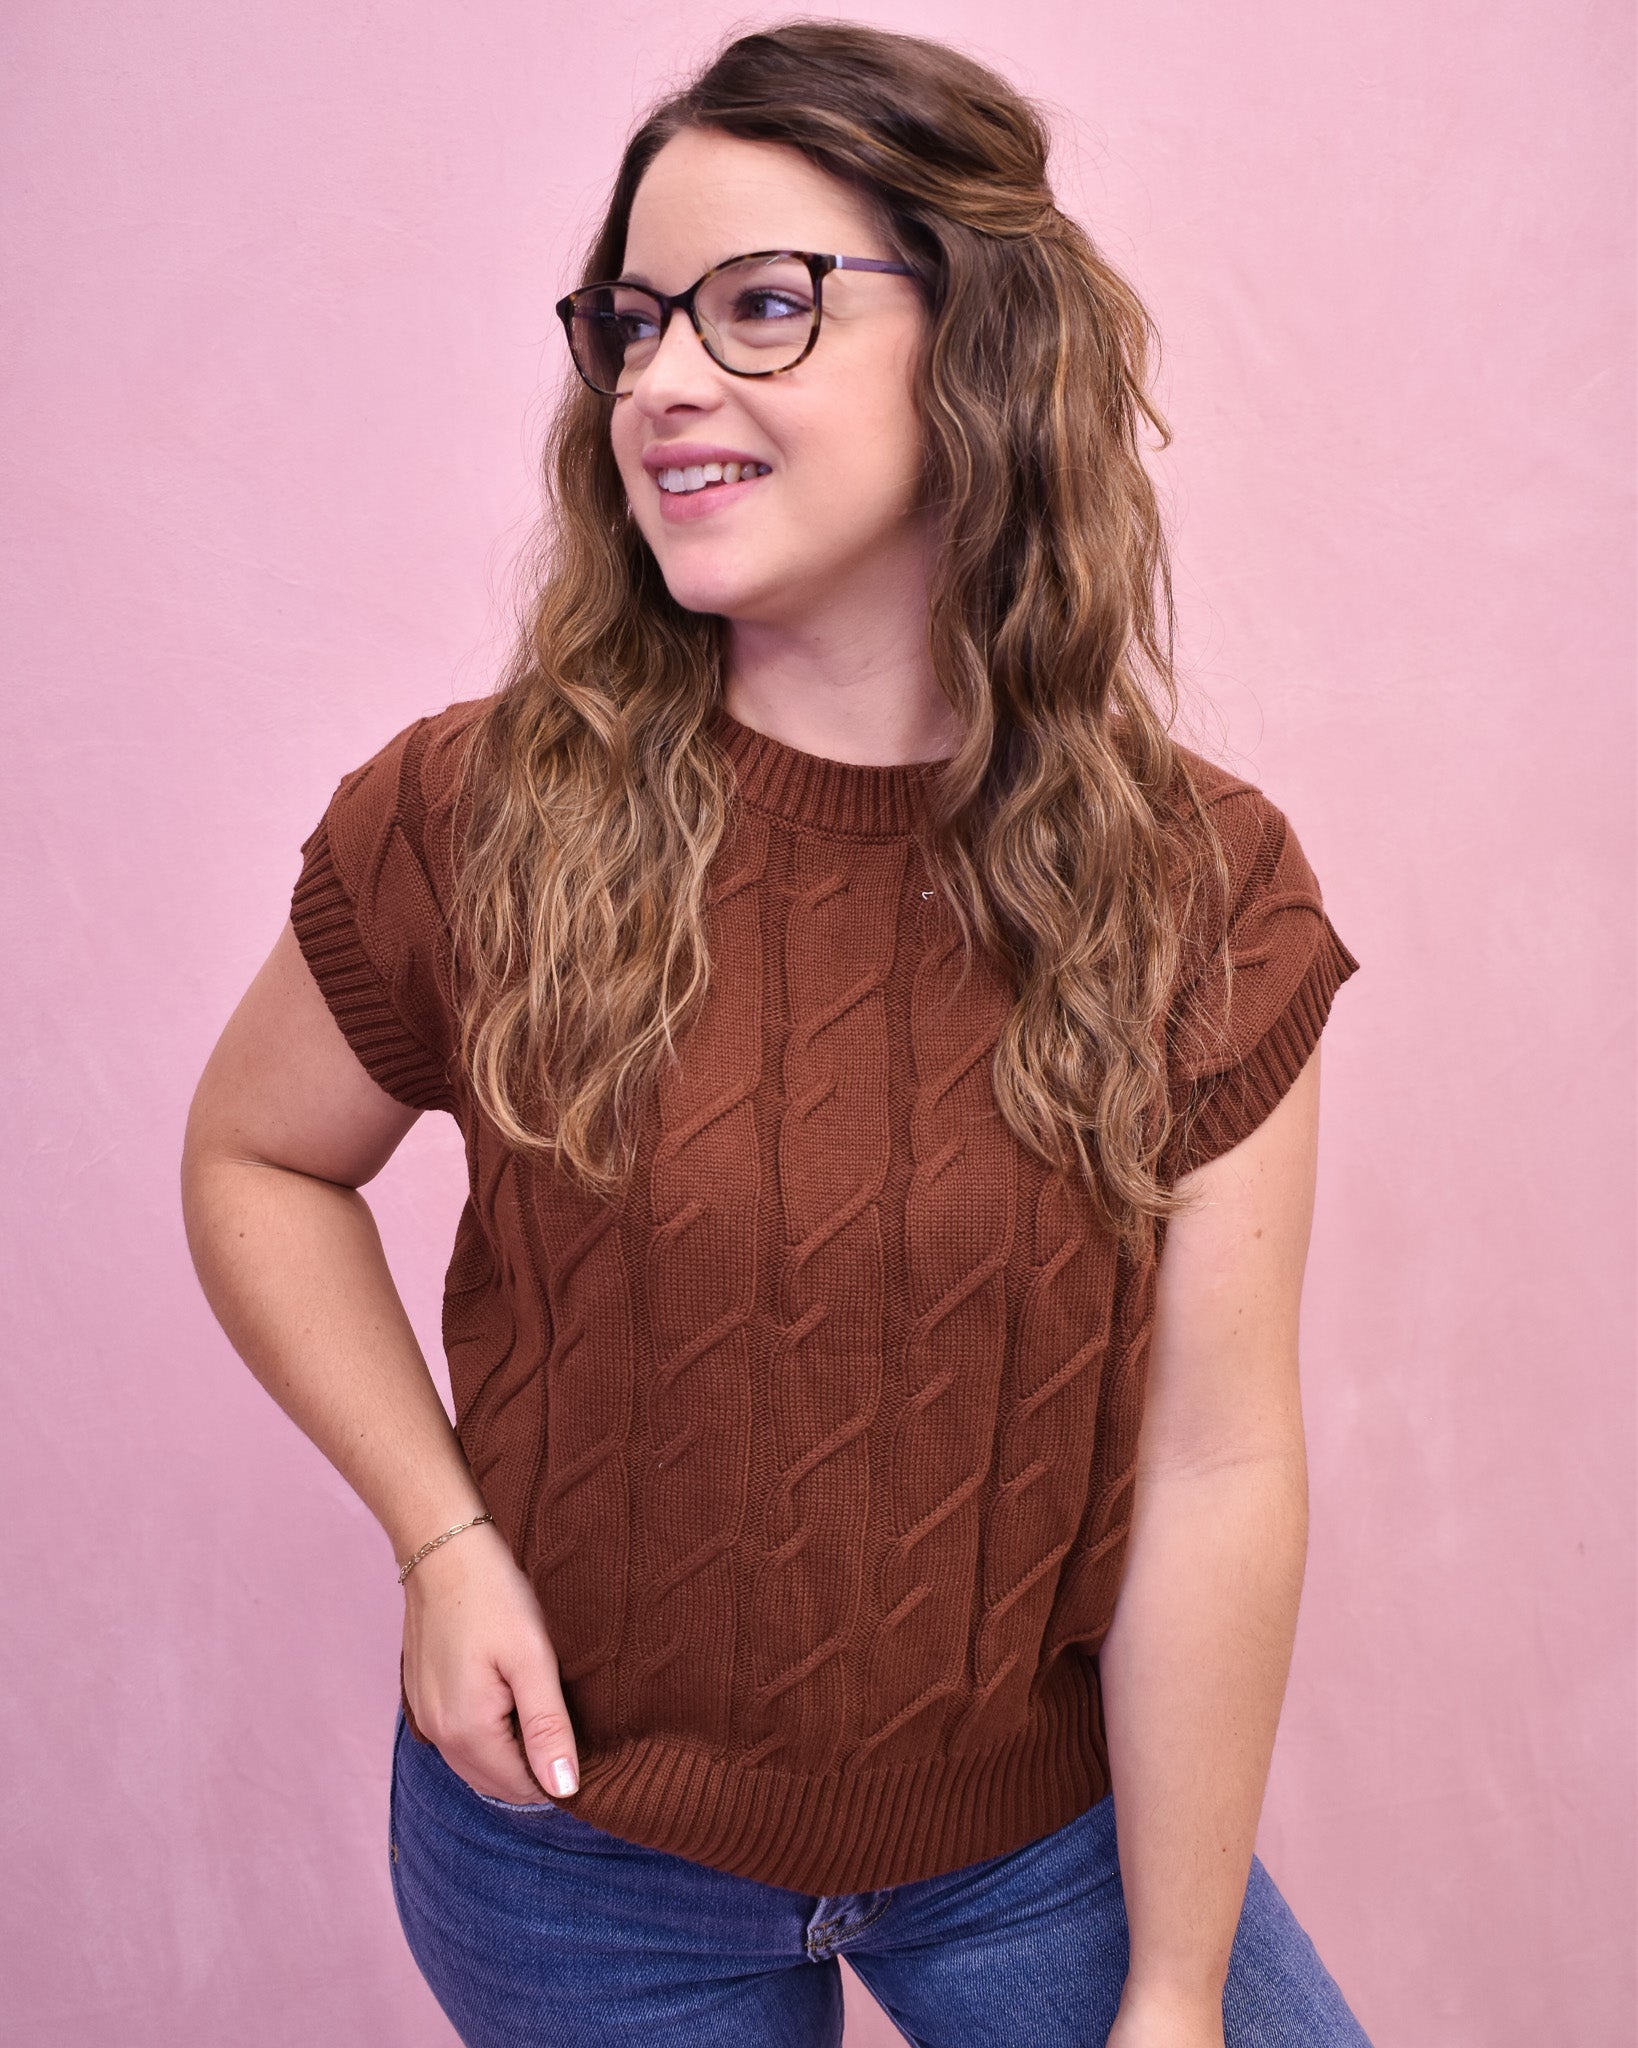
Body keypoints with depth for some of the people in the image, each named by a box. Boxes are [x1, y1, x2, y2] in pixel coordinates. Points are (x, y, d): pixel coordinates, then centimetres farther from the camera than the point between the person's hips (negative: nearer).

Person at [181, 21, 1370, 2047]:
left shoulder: (1204, 893, -13)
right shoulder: (475, 817, -14)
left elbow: (1218, 1469, -12)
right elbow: (257, 1157, 2)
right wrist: (441, 1534, -11)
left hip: (1049, 1839, 1)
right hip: (580, 1854, 0)